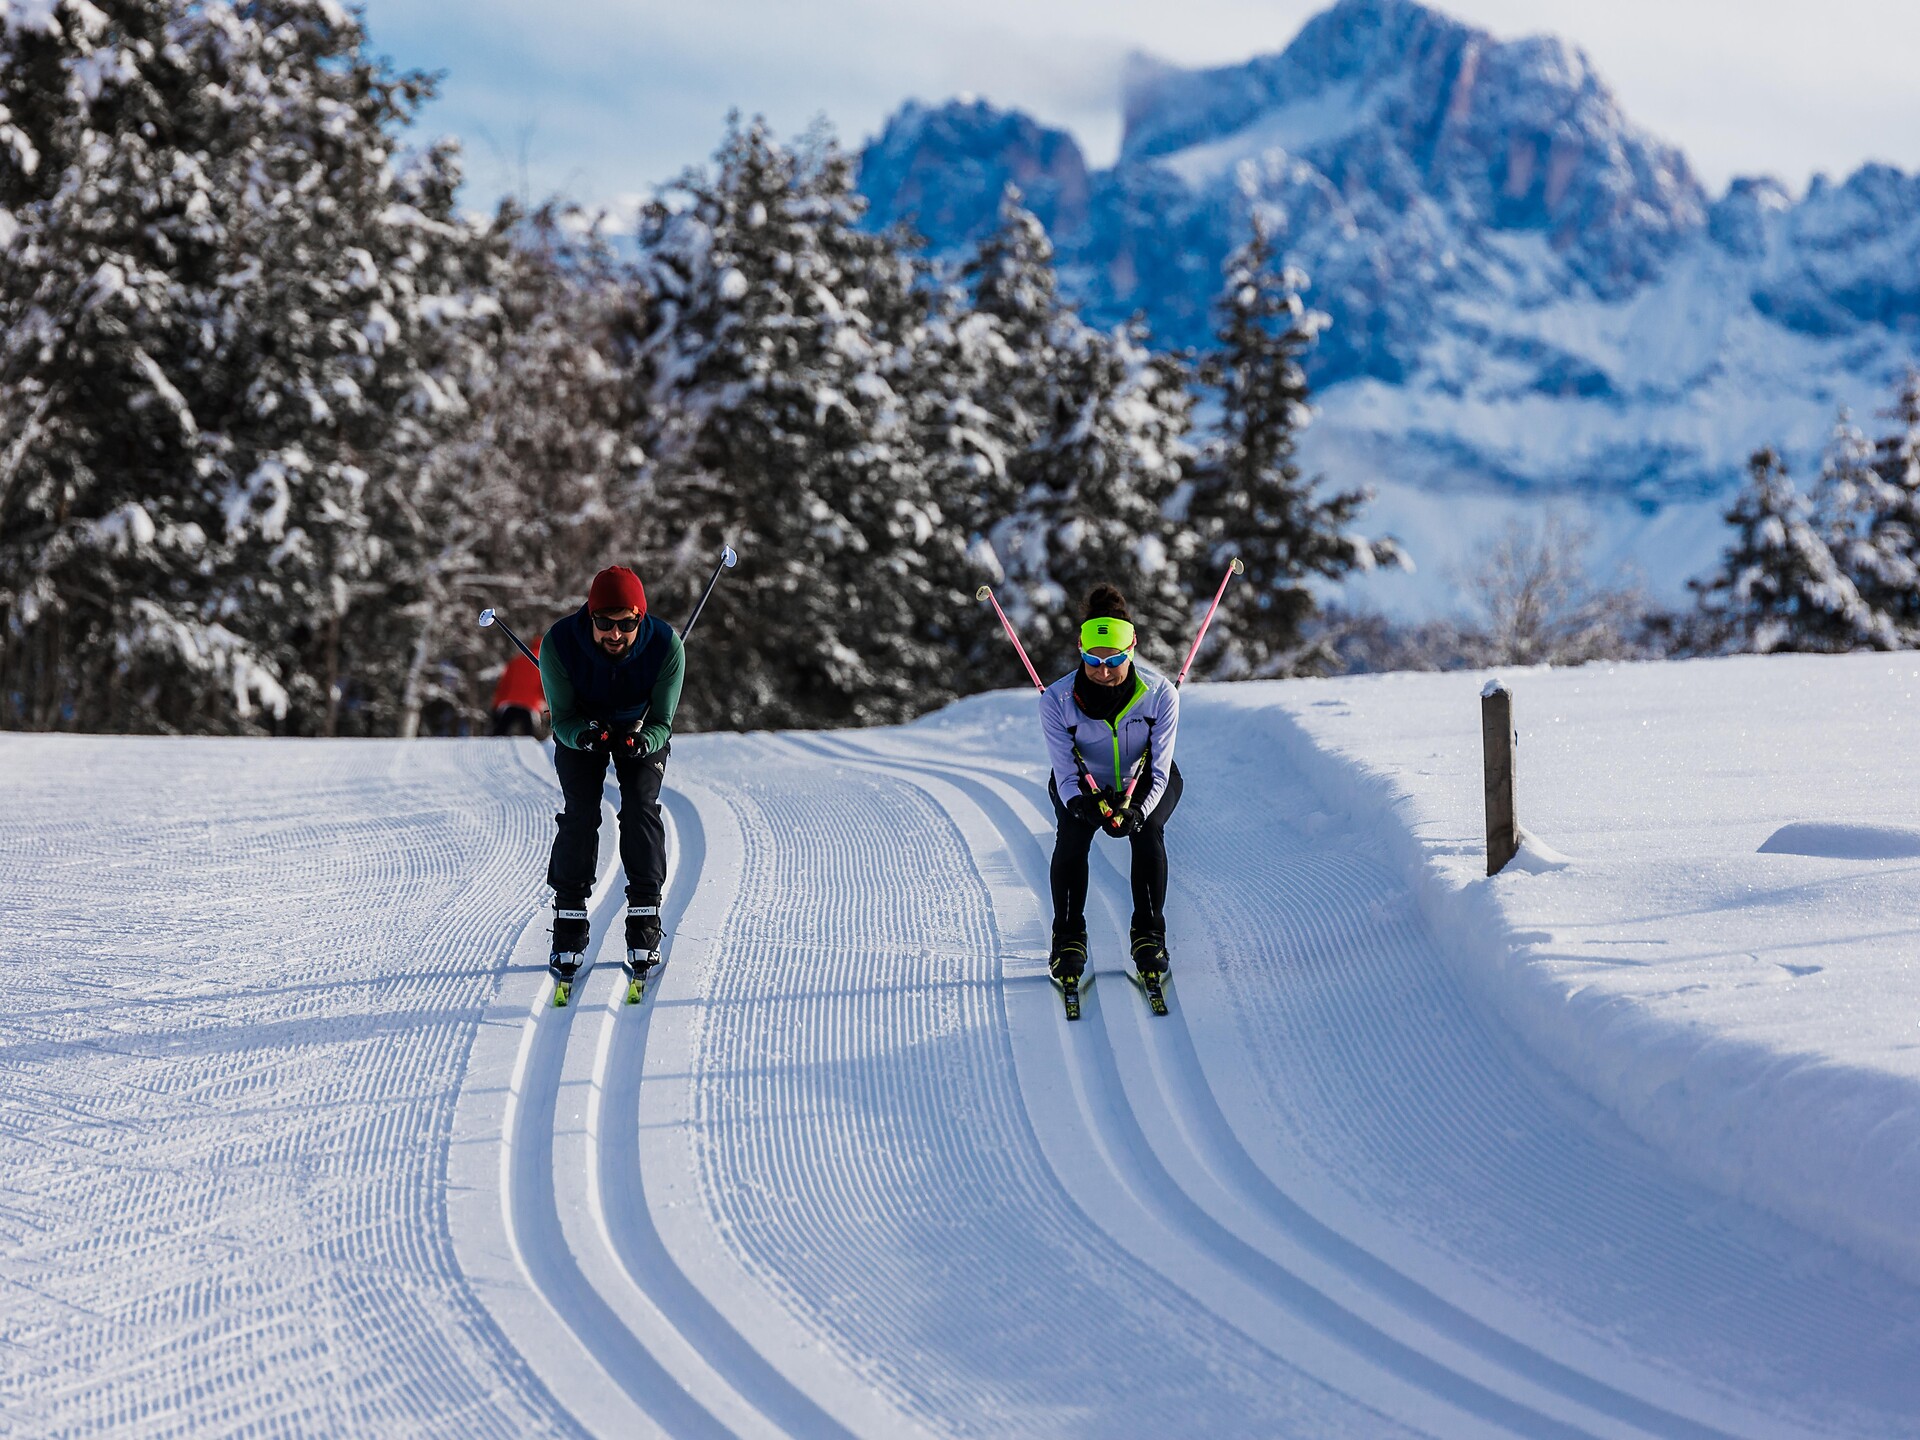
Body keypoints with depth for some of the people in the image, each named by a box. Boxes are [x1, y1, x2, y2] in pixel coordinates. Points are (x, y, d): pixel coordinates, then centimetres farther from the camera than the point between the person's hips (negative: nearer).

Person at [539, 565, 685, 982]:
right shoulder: (559, 643, -33)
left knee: (641, 808, -16)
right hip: (580, 727, 0)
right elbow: (562, 717, -24)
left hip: (641, 729, 0)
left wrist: (641, 741, -48)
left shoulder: (666, 646, -33)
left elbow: (662, 722, -25)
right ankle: (570, 923, -4)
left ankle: (644, 924, -8)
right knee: (580, 812, -14)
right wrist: (584, 736, -47)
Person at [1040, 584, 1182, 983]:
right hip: (1083, 785, 0)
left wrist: (1136, 810, -43)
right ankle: (1068, 939, -19)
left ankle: (1149, 935, -18)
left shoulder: (1160, 694, -26)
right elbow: (1065, 771, -23)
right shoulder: (1057, 699, -26)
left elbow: (1158, 770, -23)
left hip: (1145, 783, 0)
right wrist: (1082, 804, -46)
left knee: (1148, 831, -30)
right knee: (1072, 833, -29)